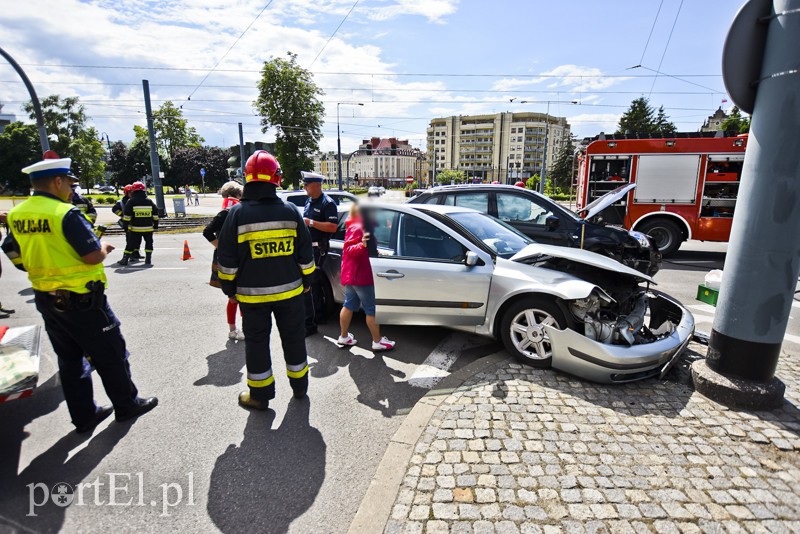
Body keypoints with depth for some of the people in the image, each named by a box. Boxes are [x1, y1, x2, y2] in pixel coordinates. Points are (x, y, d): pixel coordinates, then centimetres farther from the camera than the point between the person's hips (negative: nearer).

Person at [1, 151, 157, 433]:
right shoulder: (65, 213, -20)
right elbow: (93, 256, -22)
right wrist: (104, 247, -2)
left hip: (45, 299, 8)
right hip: (81, 300, -8)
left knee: (69, 358, 17)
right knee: (110, 355, 8)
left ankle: (84, 416, 28)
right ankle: (127, 405, 22)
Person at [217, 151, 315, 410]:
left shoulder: (237, 213, -8)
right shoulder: (290, 210, -3)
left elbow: (227, 258, -5)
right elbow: (305, 253, 2)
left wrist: (229, 288, 7)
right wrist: (306, 280, 14)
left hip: (252, 293, -2)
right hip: (289, 290, 2)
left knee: (256, 343, 11)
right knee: (293, 338, 16)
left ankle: (260, 395, 23)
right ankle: (299, 386, 31)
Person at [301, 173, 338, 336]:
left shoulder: (327, 203, -12)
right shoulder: (309, 201, 16)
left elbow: (333, 227, -22)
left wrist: (311, 222, -23)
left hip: (318, 248, -9)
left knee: (309, 285, -10)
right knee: (314, 283, 17)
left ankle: (309, 324, -4)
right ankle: (319, 315, 31)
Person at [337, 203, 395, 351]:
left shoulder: (355, 226, 13)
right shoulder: (357, 228, -19)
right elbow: (349, 250, -27)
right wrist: (362, 244, -44)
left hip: (352, 275, 11)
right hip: (361, 276, -11)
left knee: (349, 305, 17)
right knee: (373, 309, 0)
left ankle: (344, 337, 27)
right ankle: (377, 341, 10)